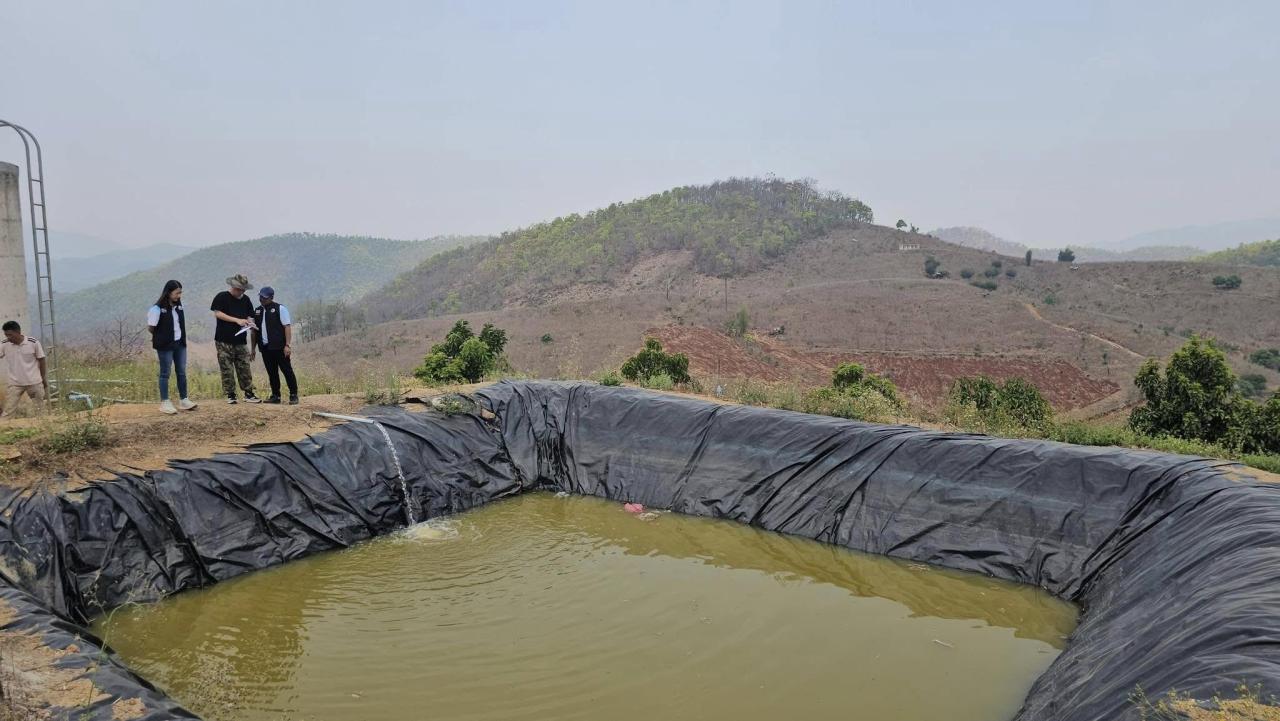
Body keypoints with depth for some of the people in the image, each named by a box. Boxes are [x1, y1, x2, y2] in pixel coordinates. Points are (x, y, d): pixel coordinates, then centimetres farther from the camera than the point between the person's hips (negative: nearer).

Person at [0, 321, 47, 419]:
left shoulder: (33, 343, -11)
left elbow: (41, 361, -1)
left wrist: (44, 380, 5)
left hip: (34, 382, -1)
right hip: (14, 383, 1)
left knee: (41, 409, 11)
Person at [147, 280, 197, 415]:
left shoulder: (179, 306, 5)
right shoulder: (158, 308, -15)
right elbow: (151, 327, -10)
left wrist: (181, 338, 3)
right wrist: (161, 336, 4)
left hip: (180, 344, 6)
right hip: (165, 346, -6)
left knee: (182, 372, 10)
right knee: (165, 373, 3)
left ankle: (183, 400, 19)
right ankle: (165, 403, 11)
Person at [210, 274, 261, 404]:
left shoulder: (245, 300, 14)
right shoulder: (221, 297, -1)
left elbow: (249, 316, 18)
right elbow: (217, 313, -10)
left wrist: (250, 323, -6)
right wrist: (237, 320, -18)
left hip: (241, 341, 4)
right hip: (224, 341, -4)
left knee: (245, 369, 2)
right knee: (227, 369, 0)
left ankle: (248, 394, 6)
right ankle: (230, 395, 7)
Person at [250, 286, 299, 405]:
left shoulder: (280, 309, -3)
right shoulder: (257, 311, 15)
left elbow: (287, 327, -9)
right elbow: (254, 331, 19)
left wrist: (288, 345, -17)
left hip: (279, 347, -6)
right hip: (265, 348, 6)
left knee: (287, 370, -3)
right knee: (272, 373, 9)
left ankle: (293, 396, 1)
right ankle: (275, 396, 16)